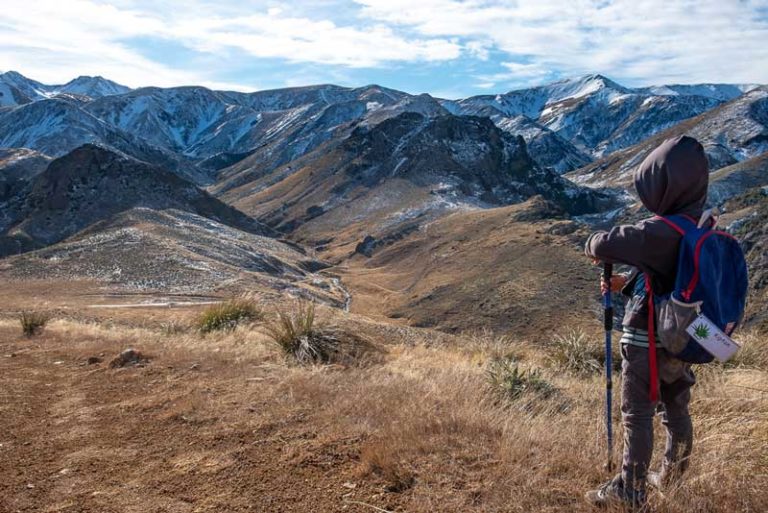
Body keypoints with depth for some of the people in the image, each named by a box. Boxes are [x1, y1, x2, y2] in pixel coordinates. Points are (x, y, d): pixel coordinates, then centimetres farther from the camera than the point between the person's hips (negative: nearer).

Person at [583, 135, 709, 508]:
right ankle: (672, 475, 37)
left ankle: (630, 491, 14)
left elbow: (605, 245, -24)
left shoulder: (662, 231, -26)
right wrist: (627, 283, 10)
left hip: (648, 338, -8)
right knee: (676, 409, 20)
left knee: (637, 415, 4)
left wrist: (593, 245, -1)